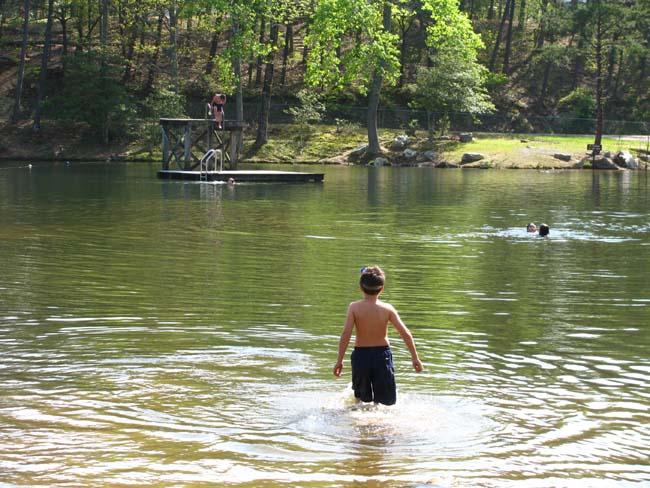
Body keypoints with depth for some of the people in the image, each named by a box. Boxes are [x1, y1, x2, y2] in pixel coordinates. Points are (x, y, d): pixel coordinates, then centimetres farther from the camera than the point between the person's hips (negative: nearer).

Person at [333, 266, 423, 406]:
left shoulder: (354, 307, -7)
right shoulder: (387, 309, -5)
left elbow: (346, 334, -14)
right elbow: (405, 333, -7)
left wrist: (339, 361, -8)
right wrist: (415, 358, 2)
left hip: (360, 354, 0)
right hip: (382, 354, 0)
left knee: (361, 399, 21)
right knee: (385, 402, 7)